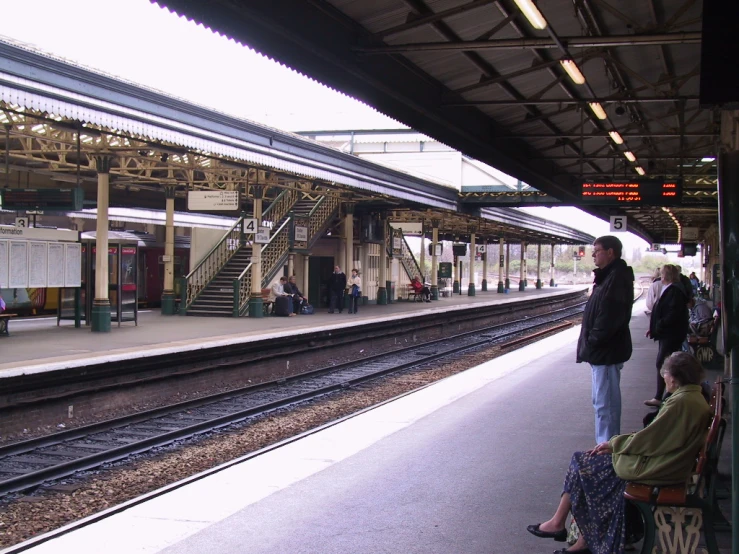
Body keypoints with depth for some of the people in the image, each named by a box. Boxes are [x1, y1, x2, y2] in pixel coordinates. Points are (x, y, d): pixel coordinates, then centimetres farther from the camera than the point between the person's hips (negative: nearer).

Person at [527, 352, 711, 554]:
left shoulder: (681, 403, -23)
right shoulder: (695, 398, 7)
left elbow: (647, 440, -20)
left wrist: (614, 443, -3)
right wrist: (616, 443, 7)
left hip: (652, 468, -9)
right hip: (669, 464, 9)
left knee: (582, 464, 3)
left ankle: (558, 523, 17)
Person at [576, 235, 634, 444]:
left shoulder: (617, 278, -18)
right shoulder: (608, 276, 16)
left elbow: (609, 317, -26)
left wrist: (592, 342, -19)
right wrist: (590, 344, 15)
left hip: (607, 352, -11)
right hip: (603, 351, 11)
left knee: (605, 404, -7)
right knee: (604, 401, 18)